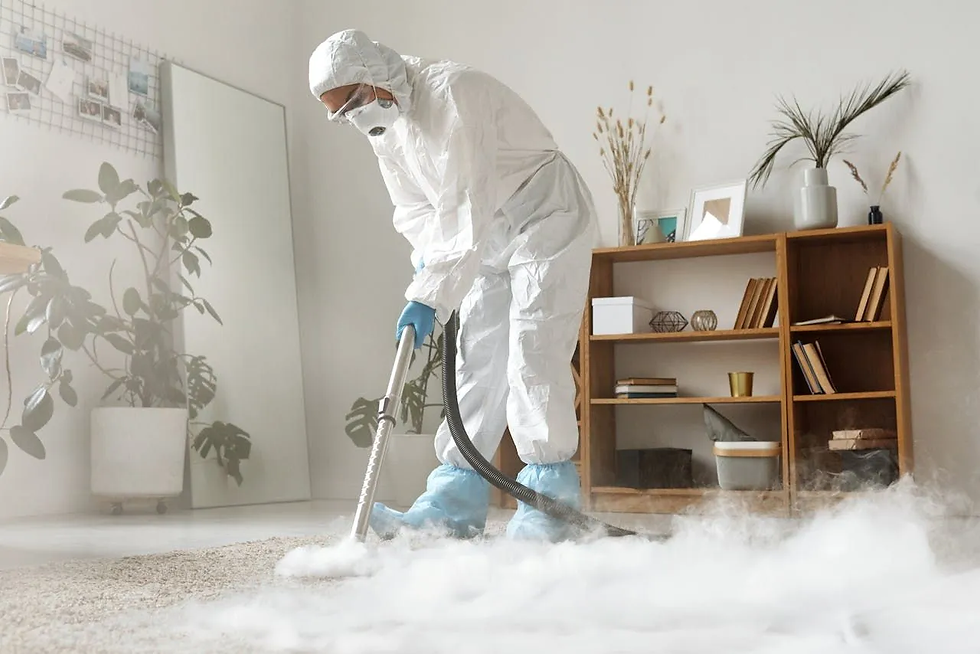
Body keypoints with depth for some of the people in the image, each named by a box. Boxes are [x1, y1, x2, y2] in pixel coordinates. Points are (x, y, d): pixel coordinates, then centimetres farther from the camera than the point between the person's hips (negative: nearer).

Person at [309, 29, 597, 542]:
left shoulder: (453, 91, -26)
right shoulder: (383, 125, 2)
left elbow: (464, 206, -32)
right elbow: (412, 207, 11)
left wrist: (430, 296, -35)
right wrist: (428, 254, -8)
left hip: (547, 220, -8)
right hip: (490, 242, 8)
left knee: (532, 355, -17)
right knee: (477, 361, 3)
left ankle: (547, 503, -12)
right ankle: (453, 503, 4)